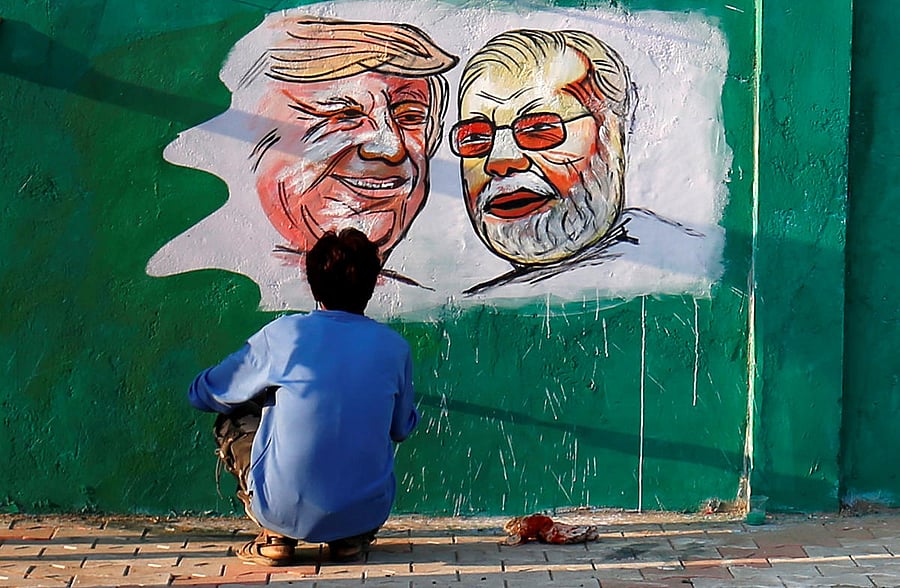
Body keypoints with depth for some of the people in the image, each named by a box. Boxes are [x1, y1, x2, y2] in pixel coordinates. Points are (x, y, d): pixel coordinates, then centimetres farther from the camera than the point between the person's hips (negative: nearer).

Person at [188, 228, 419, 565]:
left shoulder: (282, 334, -6)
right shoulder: (394, 347, -1)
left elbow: (201, 395, 9)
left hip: (288, 513, -2)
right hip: (367, 513, 3)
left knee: (232, 420, 22)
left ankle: (275, 537, 11)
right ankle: (352, 538, 15)